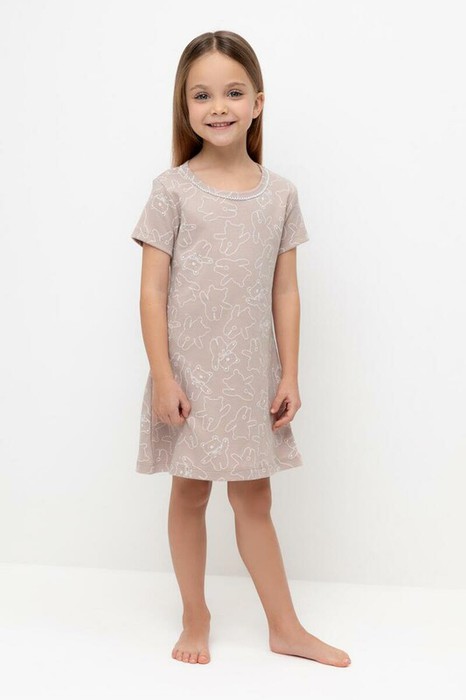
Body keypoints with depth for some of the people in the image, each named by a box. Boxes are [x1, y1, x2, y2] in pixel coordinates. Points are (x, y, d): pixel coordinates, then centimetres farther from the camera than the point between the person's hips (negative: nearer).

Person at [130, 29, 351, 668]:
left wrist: (289, 375, 1)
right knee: (190, 493, 11)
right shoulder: (173, 190, -7)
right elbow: (152, 290, -8)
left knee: (254, 499, 12)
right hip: (190, 374, -2)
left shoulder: (280, 194, 1)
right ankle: (196, 617, 29)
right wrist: (163, 376, -12)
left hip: (252, 375, 2)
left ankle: (286, 628, 25)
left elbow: (285, 291, 4)